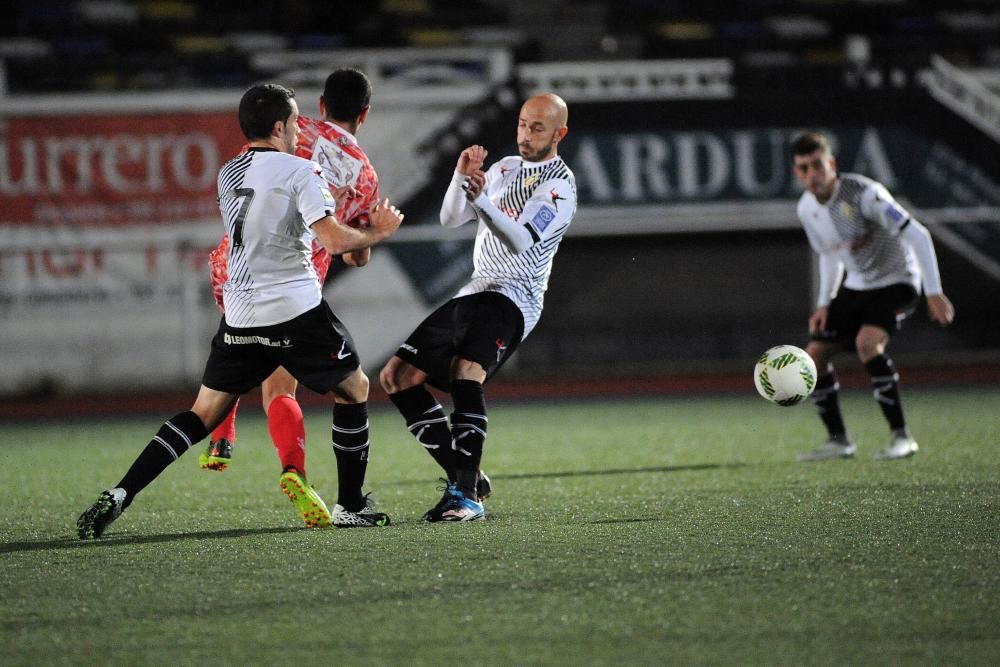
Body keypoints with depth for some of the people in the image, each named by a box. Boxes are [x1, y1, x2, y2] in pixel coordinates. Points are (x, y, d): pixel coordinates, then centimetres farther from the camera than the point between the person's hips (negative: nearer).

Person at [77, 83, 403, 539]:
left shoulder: (228, 175, 13)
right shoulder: (299, 171, -8)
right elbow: (334, 240, -16)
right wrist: (377, 233, 2)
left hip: (240, 314, 5)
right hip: (297, 310, -5)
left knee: (204, 413, 9)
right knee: (354, 389, 16)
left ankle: (118, 496, -6)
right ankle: (350, 507, 17)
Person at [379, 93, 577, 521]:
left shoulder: (559, 186, -8)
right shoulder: (506, 168, 17)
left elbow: (520, 241, -23)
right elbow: (451, 219, 12)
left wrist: (481, 199, -38)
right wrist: (462, 176, -7)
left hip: (512, 298, -9)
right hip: (473, 293, 9)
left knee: (466, 371, -34)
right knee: (399, 376, 3)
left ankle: (466, 495, -34)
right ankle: (464, 480, 7)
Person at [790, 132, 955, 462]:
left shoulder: (864, 194, -25)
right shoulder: (807, 209, -2)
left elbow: (918, 235, -23)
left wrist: (934, 293, -25)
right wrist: (824, 304, 7)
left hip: (896, 281, -7)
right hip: (856, 286, 7)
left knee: (867, 342, -31)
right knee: (814, 354, -2)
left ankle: (901, 436, -23)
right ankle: (838, 440, 13)